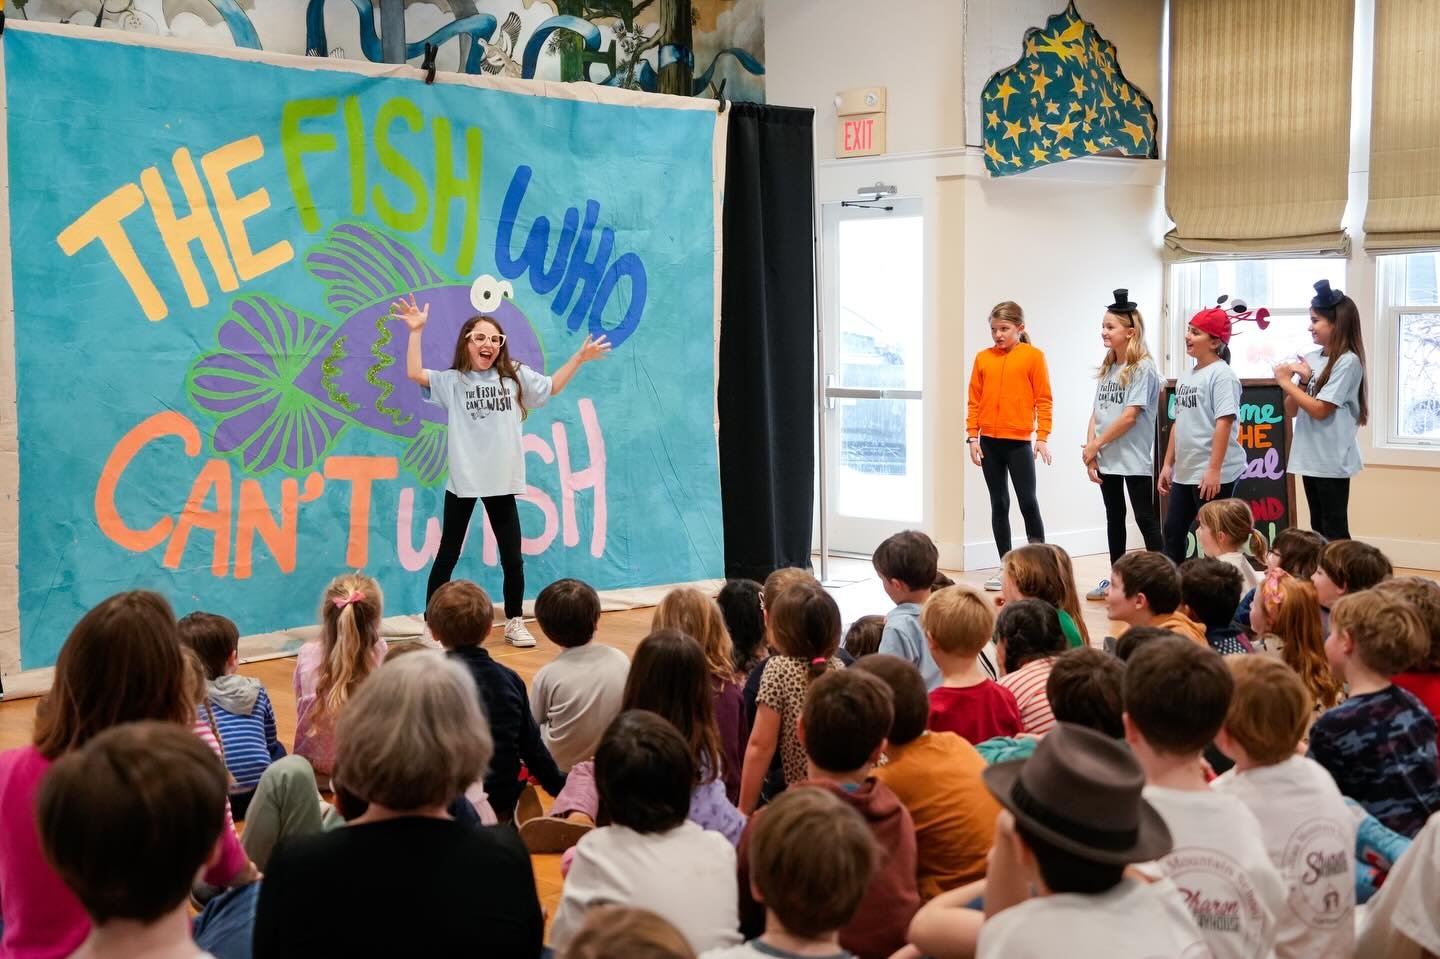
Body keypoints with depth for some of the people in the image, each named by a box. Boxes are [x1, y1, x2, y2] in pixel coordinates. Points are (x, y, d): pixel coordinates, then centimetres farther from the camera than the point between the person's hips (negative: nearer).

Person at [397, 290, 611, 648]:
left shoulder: (515, 376, 9)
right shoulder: (452, 381, 0)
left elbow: (552, 387, 20)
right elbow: (414, 374, -13)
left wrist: (580, 357, 12)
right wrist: (416, 331, -19)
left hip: (502, 482, 3)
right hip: (462, 481, -2)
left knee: (512, 559, 7)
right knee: (447, 558, 3)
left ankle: (514, 623, 23)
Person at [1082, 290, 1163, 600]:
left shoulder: (1142, 368, -12)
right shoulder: (1107, 369, 11)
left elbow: (1129, 416, -18)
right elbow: (1096, 413, 9)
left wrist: (1095, 445, -12)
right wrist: (1091, 454, -1)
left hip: (1134, 461, -7)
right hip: (1106, 460, 7)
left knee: (1145, 519, -4)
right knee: (1114, 519, 14)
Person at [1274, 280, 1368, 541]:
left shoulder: (1347, 362, -13)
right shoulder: (1310, 358, 8)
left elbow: (1320, 410, -17)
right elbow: (1291, 410, 10)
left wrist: (1286, 382, -11)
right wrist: (1303, 381, -6)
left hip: (1331, 460, -8)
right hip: (1310, 457, 8)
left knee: (1334, 530, -3)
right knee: (1318, 529, 13)